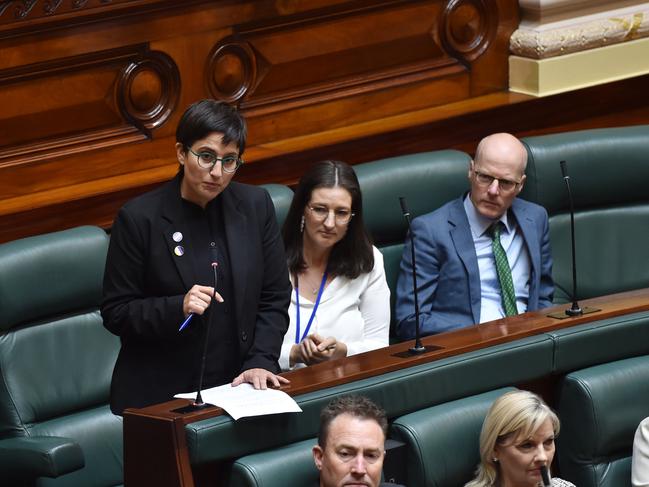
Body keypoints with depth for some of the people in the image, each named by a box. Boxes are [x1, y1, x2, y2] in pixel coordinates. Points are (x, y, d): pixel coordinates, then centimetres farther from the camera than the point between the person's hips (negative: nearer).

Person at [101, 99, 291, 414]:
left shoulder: (255, 206, 6)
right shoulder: (139, 218, -4)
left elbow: (274, 298, 10)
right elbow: (115, 313, -1)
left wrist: (260, 362, -4)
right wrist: (178, 307, -16)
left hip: (238, 387, 3)